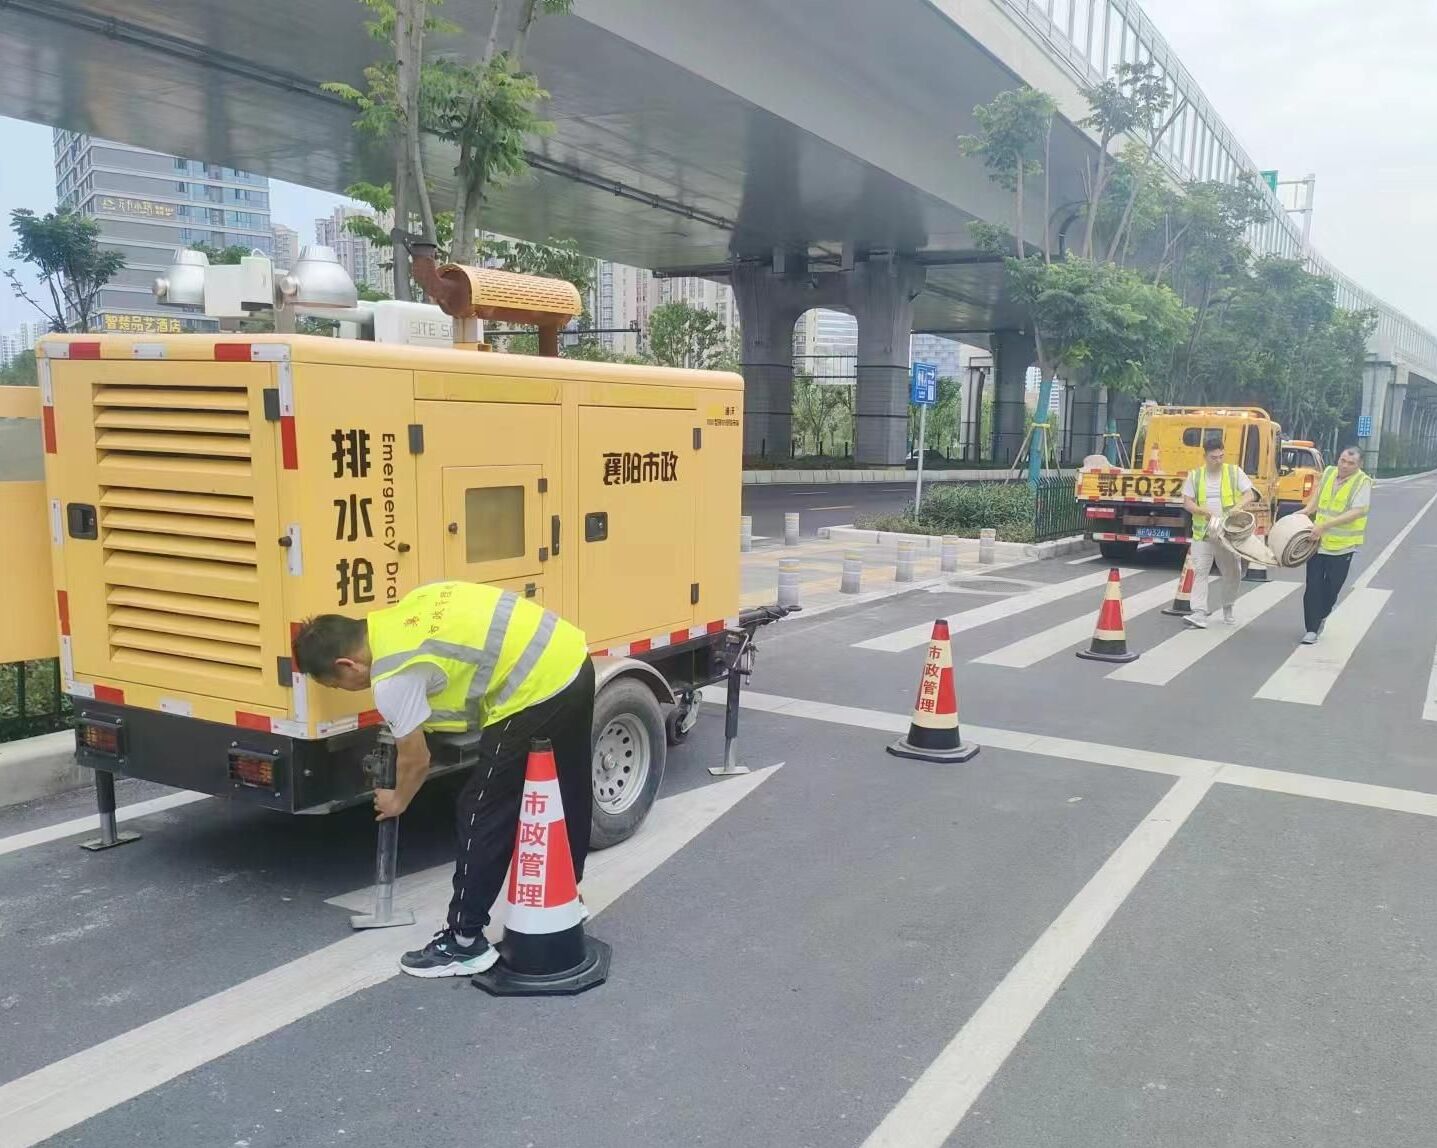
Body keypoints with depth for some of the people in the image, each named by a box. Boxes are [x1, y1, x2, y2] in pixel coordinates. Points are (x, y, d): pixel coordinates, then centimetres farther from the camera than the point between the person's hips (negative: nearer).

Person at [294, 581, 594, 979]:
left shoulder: (393, 677, -12)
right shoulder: (399, 614, 12)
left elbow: (417, 760, -1)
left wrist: (398, 801, 20)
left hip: (536, 691, -10)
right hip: (572, 659, 10)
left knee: (482, 814, 2)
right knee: (570, 792, 24)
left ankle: (465, 943, 12)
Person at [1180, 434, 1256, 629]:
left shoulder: (1234, 472, 4)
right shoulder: (1195, 476, 5)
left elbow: (1250, 495, -2)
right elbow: (1187, 503, 3)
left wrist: (1238, 506, -23)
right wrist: (1203, 511, -16)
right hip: (1203, 533, 0)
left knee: (1232, 572, 10)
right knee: (1200, 571, -10)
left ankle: (1228, 607, 32)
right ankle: (1200, 613, -13)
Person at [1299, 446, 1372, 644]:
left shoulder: (1363, 482, -12)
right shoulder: (1328, 472, 3)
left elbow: (1356, 512, -22)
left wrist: (1325, 525, -30)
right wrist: (1308, 509, 3)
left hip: (1342, 545, -3)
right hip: (1318, 541, 3)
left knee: (1332, 588, 9)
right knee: (1313, 586, -1)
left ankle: (1321, 617, 34)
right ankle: (1312, 629, 4)